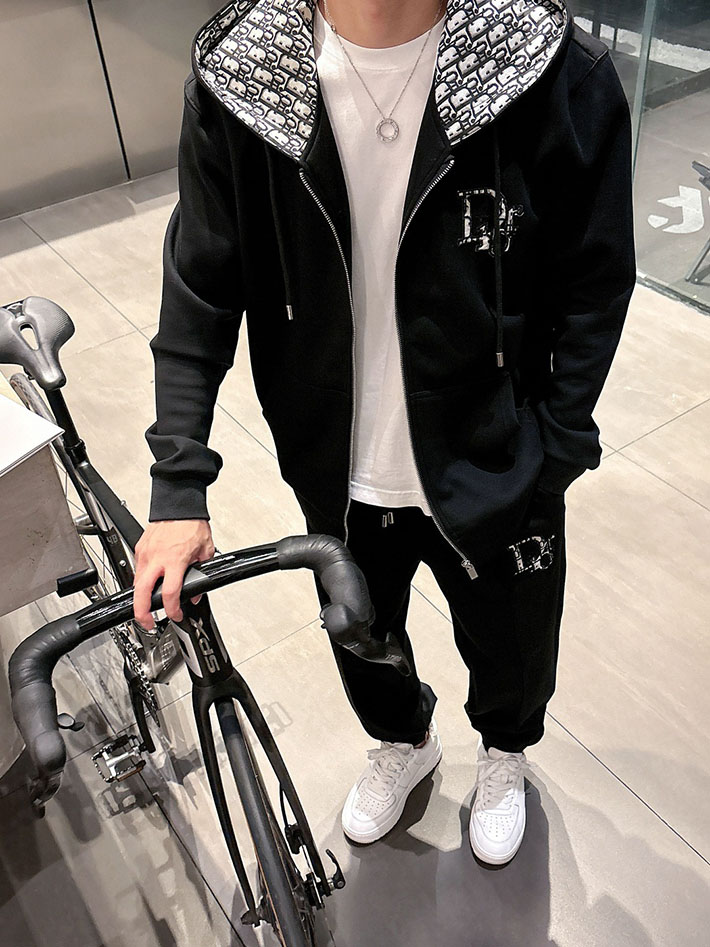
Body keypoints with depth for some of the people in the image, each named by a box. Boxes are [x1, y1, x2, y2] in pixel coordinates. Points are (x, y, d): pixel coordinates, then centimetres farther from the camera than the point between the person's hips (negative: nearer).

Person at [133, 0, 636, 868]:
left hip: (493, 473, -1)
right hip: (337, 477, 2)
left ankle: (505, 752, 62)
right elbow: (200, 291, -8)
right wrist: (177, 486, -12)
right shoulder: (233, 80, -13)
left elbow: (594, 287, -9)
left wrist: (549, 458, -10)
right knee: (362, 640, 26)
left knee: (511, 648, 24)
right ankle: (402, 744, 64)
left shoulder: (559, 74, -19)